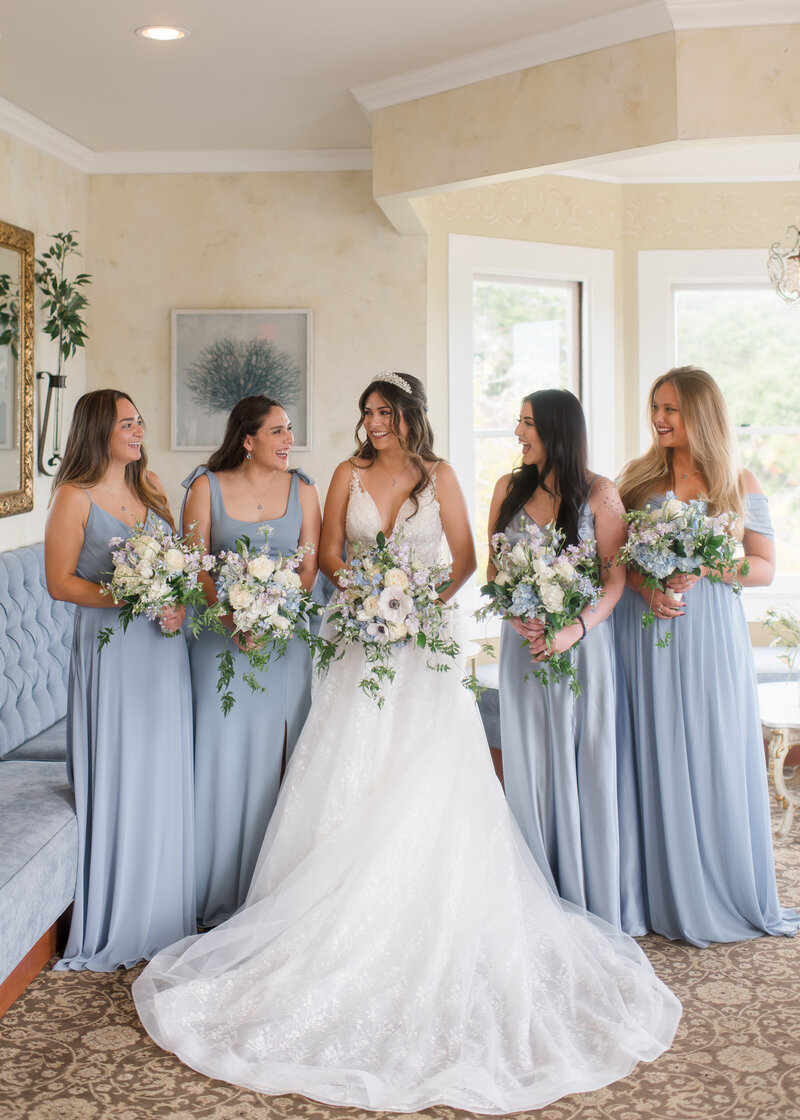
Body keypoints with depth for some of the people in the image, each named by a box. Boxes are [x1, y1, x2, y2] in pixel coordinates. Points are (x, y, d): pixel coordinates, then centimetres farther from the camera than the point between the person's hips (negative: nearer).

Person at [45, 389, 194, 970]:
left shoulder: (150, 488, 11)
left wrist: (176, 603, -4)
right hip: (110, 647, -5)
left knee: (166, 775, 9)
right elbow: (60, 581, -9)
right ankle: (115, 926, 12)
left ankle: (165, 914, 22)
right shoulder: (75, 496, -6)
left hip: (163, 647, 6)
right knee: (117, 778, -1)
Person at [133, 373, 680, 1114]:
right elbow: (328, 552, 5)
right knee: (354, 769, -2)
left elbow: (465, 557, 4)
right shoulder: (349, 474, 5)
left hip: (424, 637, -1)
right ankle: (355, 912, 5)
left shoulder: (438, 476, 4)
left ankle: (436, 918, 6)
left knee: (429, 775, -2)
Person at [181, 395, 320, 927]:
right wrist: (232, 618, -17)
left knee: (279, 756, 2)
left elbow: (311, 562, 3)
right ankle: (224, 896, 11)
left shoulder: (302, 488, 7)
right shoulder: (207, 486, 2)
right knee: (226, 753, -1)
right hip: (223, 637, -1)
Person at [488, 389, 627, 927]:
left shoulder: (600, 493, -4)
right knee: (529, 764, 5)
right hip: (524, 641, 3)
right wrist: (510, 613, -9)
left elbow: (617, 575, -8)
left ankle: (588, 898, 13)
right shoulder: (510, 488, 8)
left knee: (584, 762, 1)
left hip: (583, 642, -3)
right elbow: (494, 565, 10)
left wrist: (575, 630, -20)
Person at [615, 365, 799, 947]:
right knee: (653, 760, 3)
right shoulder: (638, 477, 8)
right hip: (645, 633, 1)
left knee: (715, 760, 3)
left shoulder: (739, 482, 3)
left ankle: (727, 895, 17)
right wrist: (645, 588, -13)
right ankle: (662, 895, 12)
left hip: (710, 635, -1)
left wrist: (704, 569, -14)